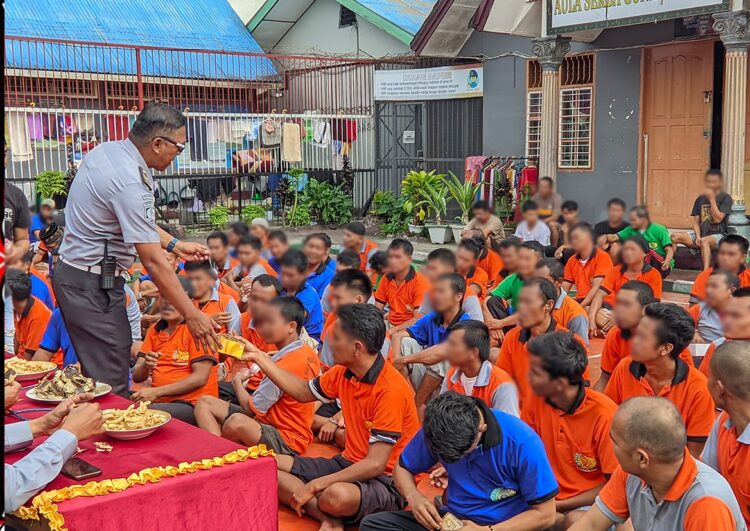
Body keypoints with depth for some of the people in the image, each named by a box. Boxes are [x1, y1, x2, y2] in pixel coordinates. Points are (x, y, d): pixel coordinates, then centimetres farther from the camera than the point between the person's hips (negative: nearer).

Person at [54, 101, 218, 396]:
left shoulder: (105, 151, 4)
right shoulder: (130, 184, -25)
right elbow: (154, 263, -24)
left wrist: (175, 245, 11)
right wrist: (192, 316, -18)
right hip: (93, 287, -10)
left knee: (96, 373, 16)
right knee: (112, 385, -5)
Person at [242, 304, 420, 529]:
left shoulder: (391, 390, -24)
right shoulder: (342, 373, 1)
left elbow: (375, 464, -26)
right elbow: (303, 392, 20)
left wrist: (314, 486, -24)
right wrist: (258, 357, 19)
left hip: (386, 481, -9)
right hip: (350, 465, 9)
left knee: (337, 495, -42)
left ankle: (331, 514, -7)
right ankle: (329, 517, -15)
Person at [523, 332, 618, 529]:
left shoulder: (604, 414, -17)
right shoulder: (536, 402, -5)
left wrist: (559, 505, -11)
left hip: (590, 504, -4)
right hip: (547, 499, 5)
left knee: (575, 521, -35)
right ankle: (560, 520, -5)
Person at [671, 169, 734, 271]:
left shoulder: (725, 198, -1)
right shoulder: (700, 199, 13)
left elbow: (718, 219, -13)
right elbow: (696, 222, 9)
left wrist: (712, 199, -12)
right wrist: (697, 236, -10)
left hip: (719, 235, -5)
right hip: (702, 233, 5)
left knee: (705, 241, -40)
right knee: (675, 236, -18)